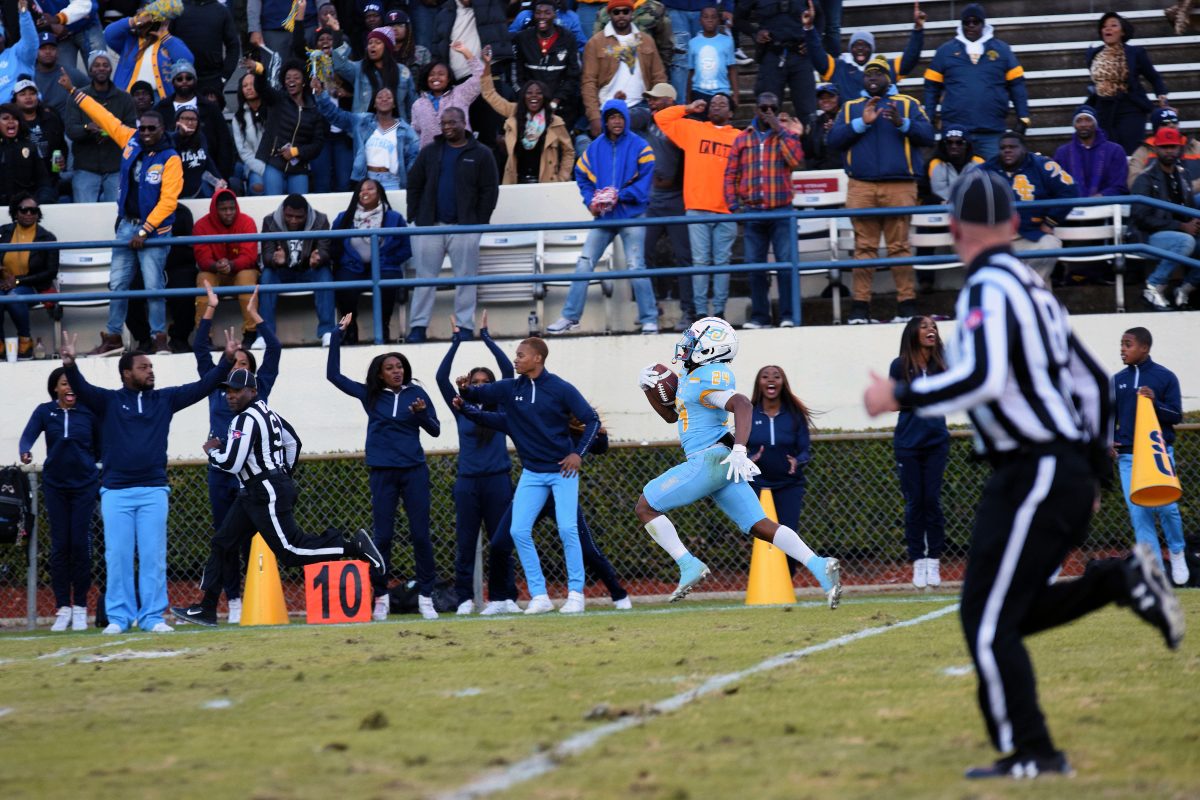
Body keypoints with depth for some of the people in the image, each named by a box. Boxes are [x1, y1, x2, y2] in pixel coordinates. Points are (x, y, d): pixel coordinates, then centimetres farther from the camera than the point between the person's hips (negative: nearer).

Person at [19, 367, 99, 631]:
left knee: (80, 544, -4)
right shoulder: (45, 412, -1)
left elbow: (100, 448, 4)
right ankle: (63, 608, 5)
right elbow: (28, 435, -12)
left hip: (84, 485, -1)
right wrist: (25, 452, -33)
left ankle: (80, 608, 4)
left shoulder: (89, 412, -3)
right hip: (55, 486, 1)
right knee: (59, 545, -1)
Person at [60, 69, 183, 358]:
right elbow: (103, 117, 11)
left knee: (153, 287, -7)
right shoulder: (131, 141, 4)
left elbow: (168, 201, -15)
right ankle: (113, 338, 15)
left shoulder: (170, 160, -11)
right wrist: (73, 92, 14)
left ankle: (160, 339, 1)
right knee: (117, 285, 8)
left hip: (153, 230, -6)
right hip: (126, 226, 6)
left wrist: (145, 231, -17)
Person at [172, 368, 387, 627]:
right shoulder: (266, 412, 12)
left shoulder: (247, 420, -18)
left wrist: (211, 451, -4)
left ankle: (354, 547, -6)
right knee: (223, 544, 10)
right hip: (252, 494, 11)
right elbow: (293, 442, 21)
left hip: (268, 496, -11)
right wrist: (284, 475, 28)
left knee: (290, 552, -10)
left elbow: (231, 463, -23)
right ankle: (206, 609, 11)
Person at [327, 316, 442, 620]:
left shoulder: (416, 394, 3)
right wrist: (338, 335, 4)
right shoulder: (370, 395, 6)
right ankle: (380, 597, 6)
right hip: (383, 474, 1)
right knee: (383, 536, 0)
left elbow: (435, 430, 4)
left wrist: (422, 414, -17)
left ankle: (425, 596, 3)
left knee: (421, 534, -2)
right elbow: (333, 375, 7)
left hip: (414, 472, -1)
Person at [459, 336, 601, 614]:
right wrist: (465, 389, -13)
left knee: (567, 530, -12)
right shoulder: (510, 389, 3)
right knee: (519, 531, -5)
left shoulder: (561, 389, -9)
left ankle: (576, 594, -1)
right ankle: (539, 596, 1)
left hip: (562, 469, -4)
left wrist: (578, 453, -12)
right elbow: (478, 394, 10)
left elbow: (591, 419, -5)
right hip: (532, 473, 4)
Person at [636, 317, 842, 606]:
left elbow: (742, 404, -28)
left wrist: (739, 450, -36)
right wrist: (649, 389, 16)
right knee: (760, 525, 3)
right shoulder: (691, 377, 19)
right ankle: (820, 566, -10)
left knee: (646, 507, 0)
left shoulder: (705, 380, -13)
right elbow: (671, 415, 32)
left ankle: (689, 566, -7)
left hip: (709, 460, -10)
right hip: (723, 465, 10)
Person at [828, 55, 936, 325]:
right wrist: (861, 123, -4)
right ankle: (860, 306, -3)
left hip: (900, 187, -1)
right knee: (864, 247, -3)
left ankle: (907, 304, -2)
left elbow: (928, 135, 3)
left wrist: (903, 124, -12)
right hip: (861, 187, 1)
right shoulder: (850, 108, 20)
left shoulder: (907, 104, 15)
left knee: (900, 246, -4)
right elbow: (833, 140, 6)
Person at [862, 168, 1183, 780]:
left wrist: (899, 397, -18)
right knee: (1009, 612, 15)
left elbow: (982, 380, -28)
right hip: (1071, 471, 9)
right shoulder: (1031, 288, 16)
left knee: (988, 620, -6)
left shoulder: (989, 289, -12)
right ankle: (1122, 580, 5)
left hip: (1035, 475, -9)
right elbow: (1092, 381, 21)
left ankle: (1030, 754, -5)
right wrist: (1093, 471, 28)